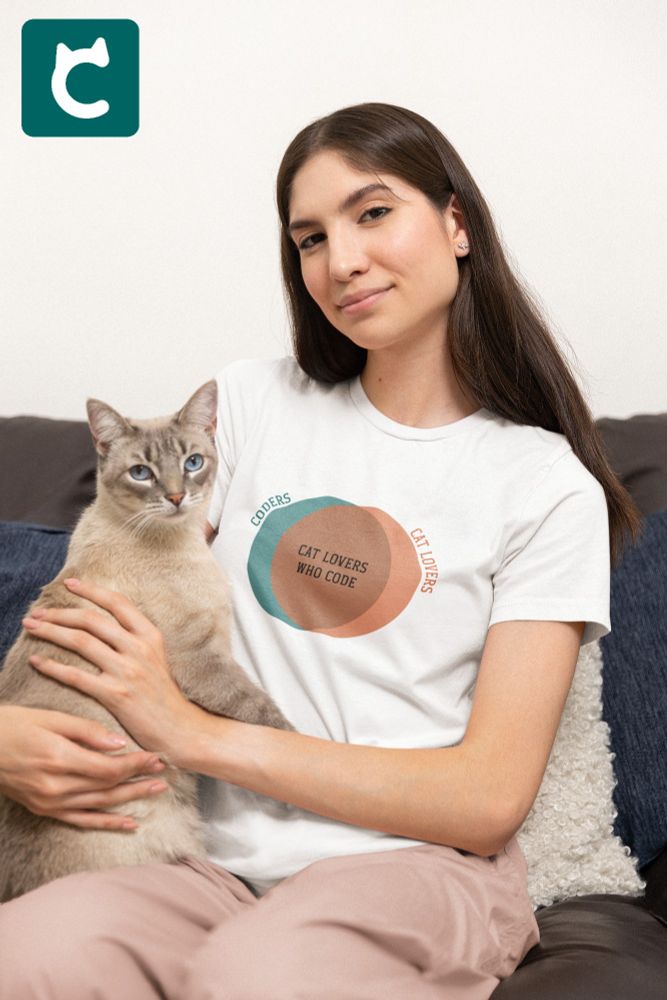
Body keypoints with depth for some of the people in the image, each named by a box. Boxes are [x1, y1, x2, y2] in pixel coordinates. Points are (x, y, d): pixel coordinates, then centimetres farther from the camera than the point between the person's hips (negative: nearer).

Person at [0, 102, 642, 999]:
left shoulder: (549, 486, 1)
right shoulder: (250, 404, 11)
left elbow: (491, 797, -6)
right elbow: (115, 601, 10)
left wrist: (197, 733, -12)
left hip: (418, 867, -2)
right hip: (220, 865, 2)